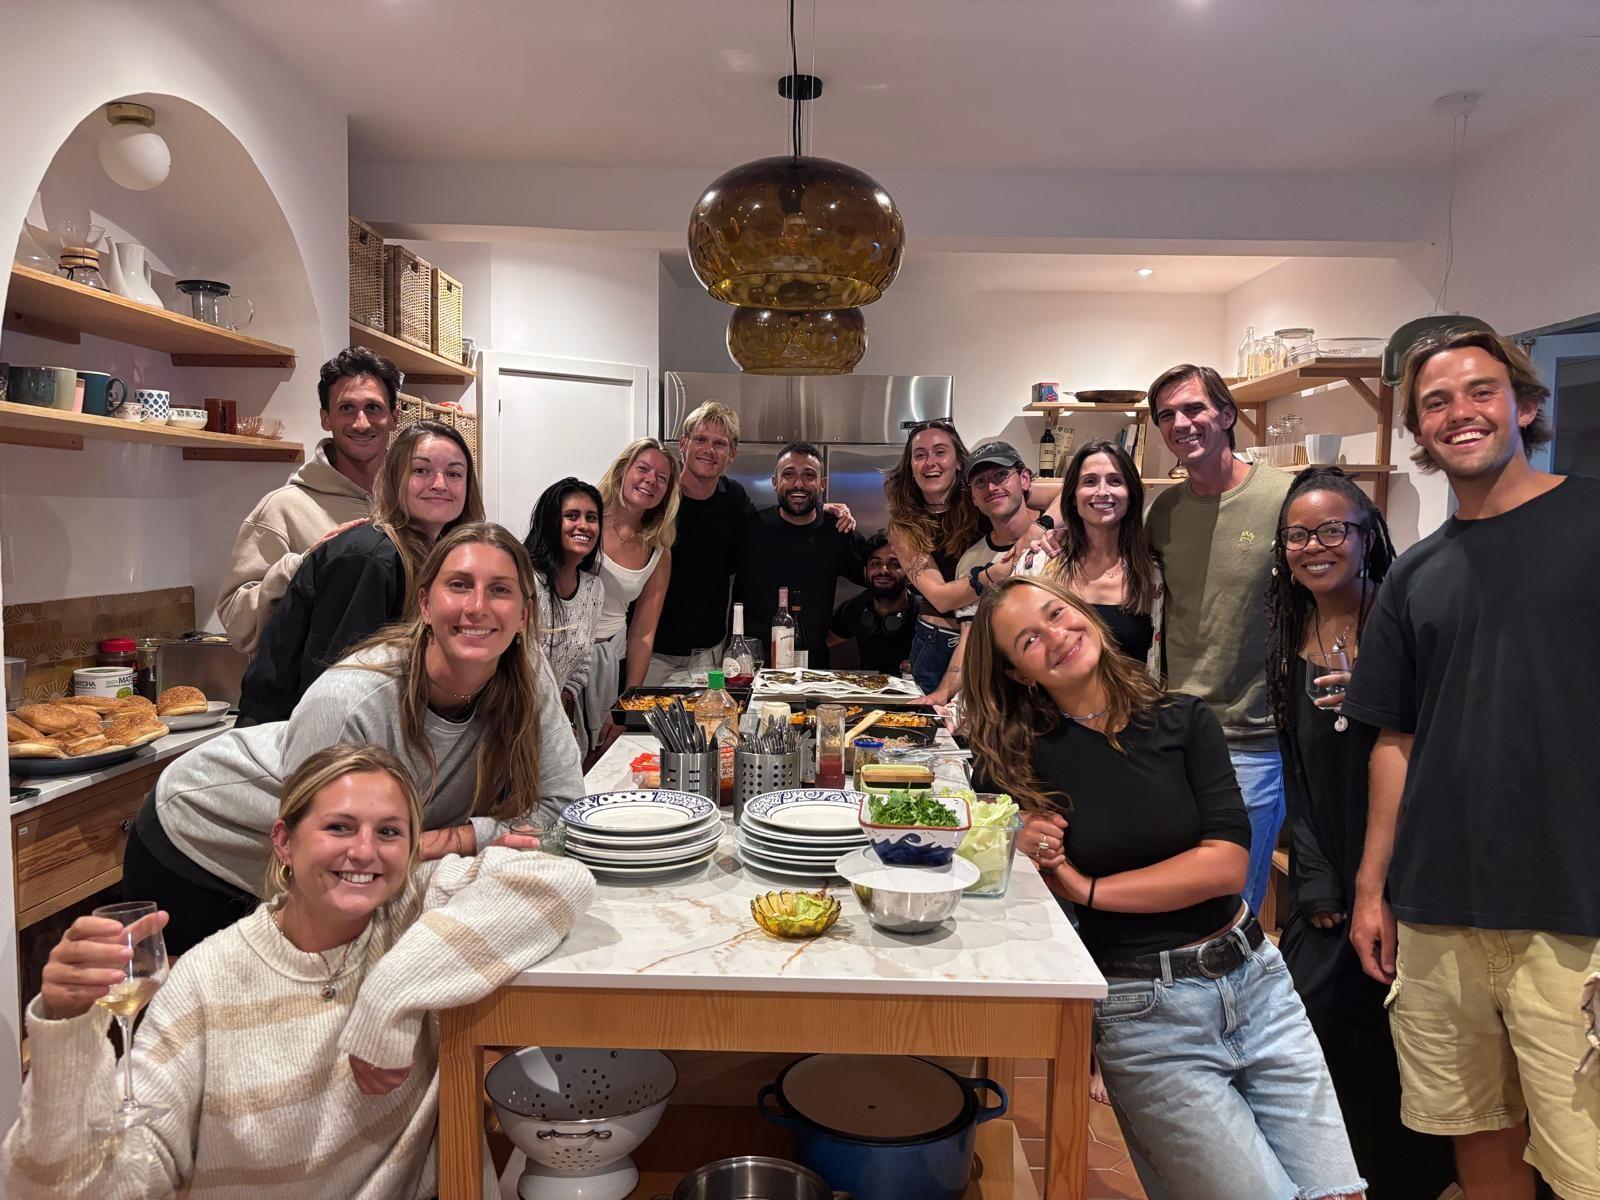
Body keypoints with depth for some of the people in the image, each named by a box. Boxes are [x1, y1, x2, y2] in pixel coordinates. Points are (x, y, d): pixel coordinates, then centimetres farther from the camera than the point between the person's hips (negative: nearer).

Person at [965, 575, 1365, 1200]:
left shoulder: (1183, 719, -2)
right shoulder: (1016, 762, -6)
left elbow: (1226, 863, -11)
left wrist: (1086, 887, -13)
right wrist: (1022, 855, -17)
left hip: (1255, 981, 3)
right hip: (1144, 1014, -3)